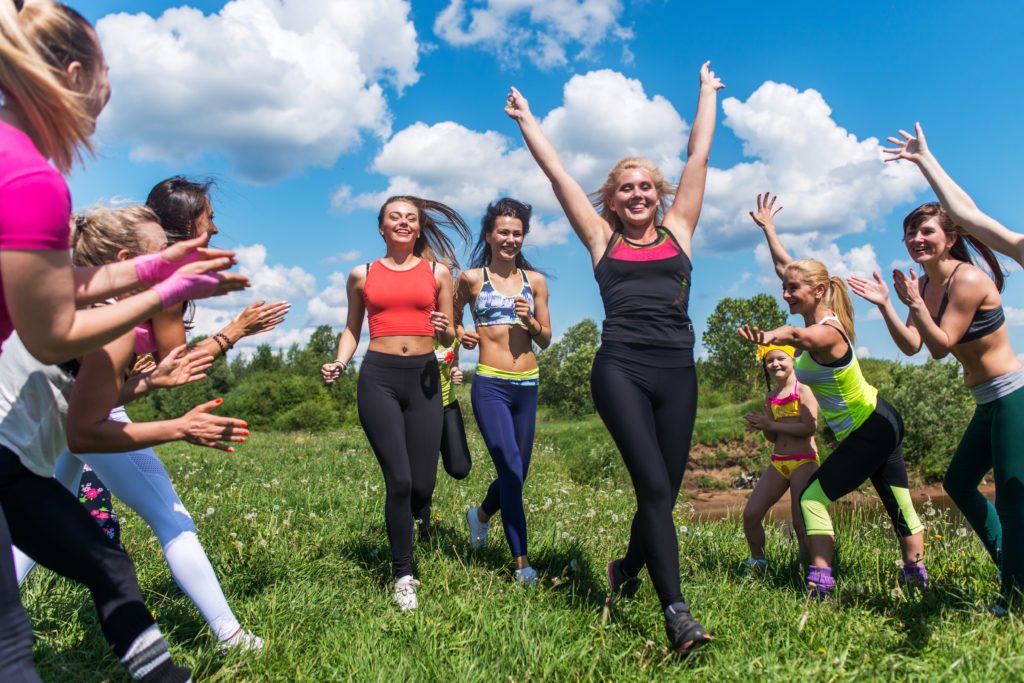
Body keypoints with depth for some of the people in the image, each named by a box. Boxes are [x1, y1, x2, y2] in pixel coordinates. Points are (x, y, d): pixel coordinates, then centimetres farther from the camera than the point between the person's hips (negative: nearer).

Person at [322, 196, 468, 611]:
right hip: (378, 378, -1)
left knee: (422, 486, -1)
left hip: (423, 377, 1)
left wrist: (445, 330, -11)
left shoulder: (437, 272, 10)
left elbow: (450, 337, 12)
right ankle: (404, 576, 10)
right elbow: (352, 329, 18)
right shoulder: (362, 275, 10)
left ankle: (404, 520, 39)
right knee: (399, 480, -10)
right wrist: (339, 362, 0)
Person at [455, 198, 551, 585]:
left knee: (516, 472, 13)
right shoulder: (471, 278, 3)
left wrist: (530, 320, -8)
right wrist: (460, 335, -4)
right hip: (491, 384, -4)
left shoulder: (535, 281, 9)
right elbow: (451, 317, 17)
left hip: (528, 384, 4)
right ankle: (522, 561, -2)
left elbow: (546, 339, 12)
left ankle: (481, 516, 44)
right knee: (511, 469, -13)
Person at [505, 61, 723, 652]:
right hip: (621, 369, -3)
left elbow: (699, 156, 23)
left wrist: (708, 93, 33)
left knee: (666, 491, 8)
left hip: (677, 372, 3)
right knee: (654, 486, -15)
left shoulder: (677, 230, 16)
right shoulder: (601, 239, 12)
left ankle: (628, 569, 35)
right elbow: (556, 171, 16)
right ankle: (677, 611, -10)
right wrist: (526, 119, 24)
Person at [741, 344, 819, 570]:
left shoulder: (803, 390, -5)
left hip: (804, 461, -6)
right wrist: (761, 426, -10)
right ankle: (758, 561, 20)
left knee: (801, 522, -9)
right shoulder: (771, 397, 13)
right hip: (778, 463, 6)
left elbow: (810, 427, -19)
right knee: (750, 514, -1)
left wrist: (770, 424, -15)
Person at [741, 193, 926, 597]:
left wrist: (770, 336, -72)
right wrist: (767, 228, 20)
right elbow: (784, 266, 13)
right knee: (897, 502, 16)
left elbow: (798, 336, -51)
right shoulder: (817, 319, 1)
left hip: (871, 429, -10)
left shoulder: (827, 332, -23)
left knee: (813, 498, -10)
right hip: (877, 424, 10)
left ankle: (820, 580, -9)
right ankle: (916, 572, 27)